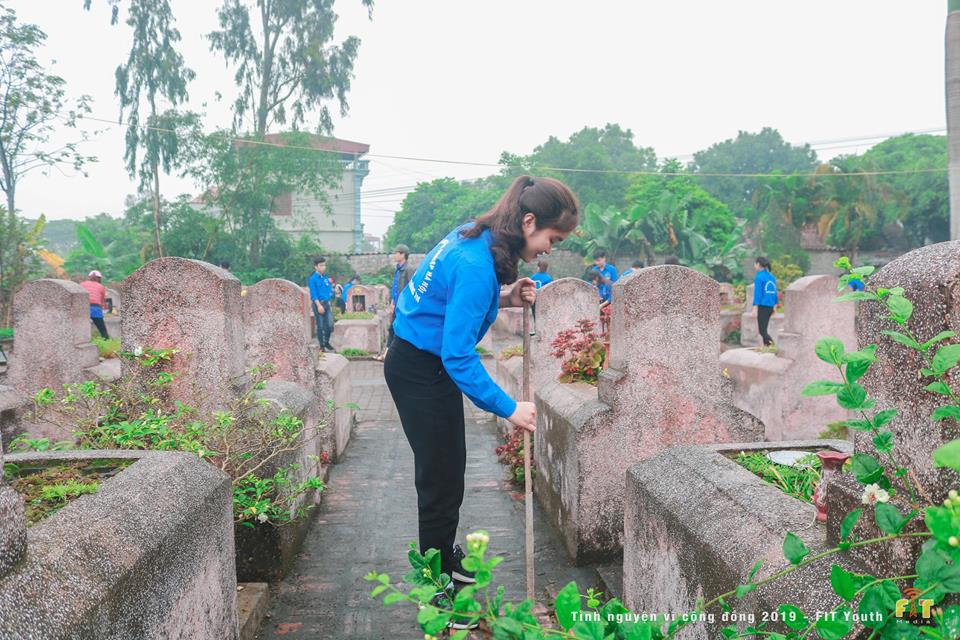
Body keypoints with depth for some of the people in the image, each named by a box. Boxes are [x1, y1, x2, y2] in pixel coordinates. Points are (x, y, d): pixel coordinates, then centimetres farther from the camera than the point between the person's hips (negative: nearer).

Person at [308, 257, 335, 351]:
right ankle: (321, 346, 12)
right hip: (318, 304, -5)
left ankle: (326, 342, 23)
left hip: (326, 303, 5)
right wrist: (319, 305, -19)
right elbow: (314, 294, -13)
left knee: (330, 325, 2)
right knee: (320, 326, 2)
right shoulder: (313, 279, -9)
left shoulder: (326, 277, 9)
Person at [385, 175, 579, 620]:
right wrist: (508, 408, -27)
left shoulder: (475, 238, -1)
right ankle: (439, 589, 17)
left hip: (431, 362, 9)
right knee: (441, 478, 2)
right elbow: (459, 356, -30)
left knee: (448, 468, 20)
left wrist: (503, 300, -2)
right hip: (420, 370, -9)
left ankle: (444, 557, 40)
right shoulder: (476, 265, -30)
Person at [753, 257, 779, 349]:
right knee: (763, 329, 15)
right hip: (770, 306, 8)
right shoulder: (771, 276, 12)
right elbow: (775, 293, 14)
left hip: (763, 306, -7)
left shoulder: (759, 277, -10)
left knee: (762, 331, -6)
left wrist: (755, 309, -14)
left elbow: (757, 293, -14)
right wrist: (774, 307, 19)